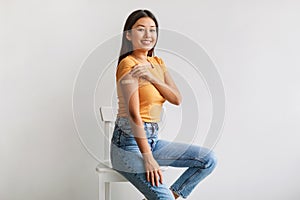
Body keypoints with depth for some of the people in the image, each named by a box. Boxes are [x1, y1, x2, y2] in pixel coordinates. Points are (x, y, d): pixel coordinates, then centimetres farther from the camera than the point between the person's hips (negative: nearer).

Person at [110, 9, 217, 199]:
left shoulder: (158, 62, 12)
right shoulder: (129, 65, -12)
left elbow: (177, 99, 0)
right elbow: (133, 114, -20)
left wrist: (151, 77, -16)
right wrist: (148, 158, -24)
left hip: (153, 140, 8)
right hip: (130, 143, -8)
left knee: (209, 159, 2)